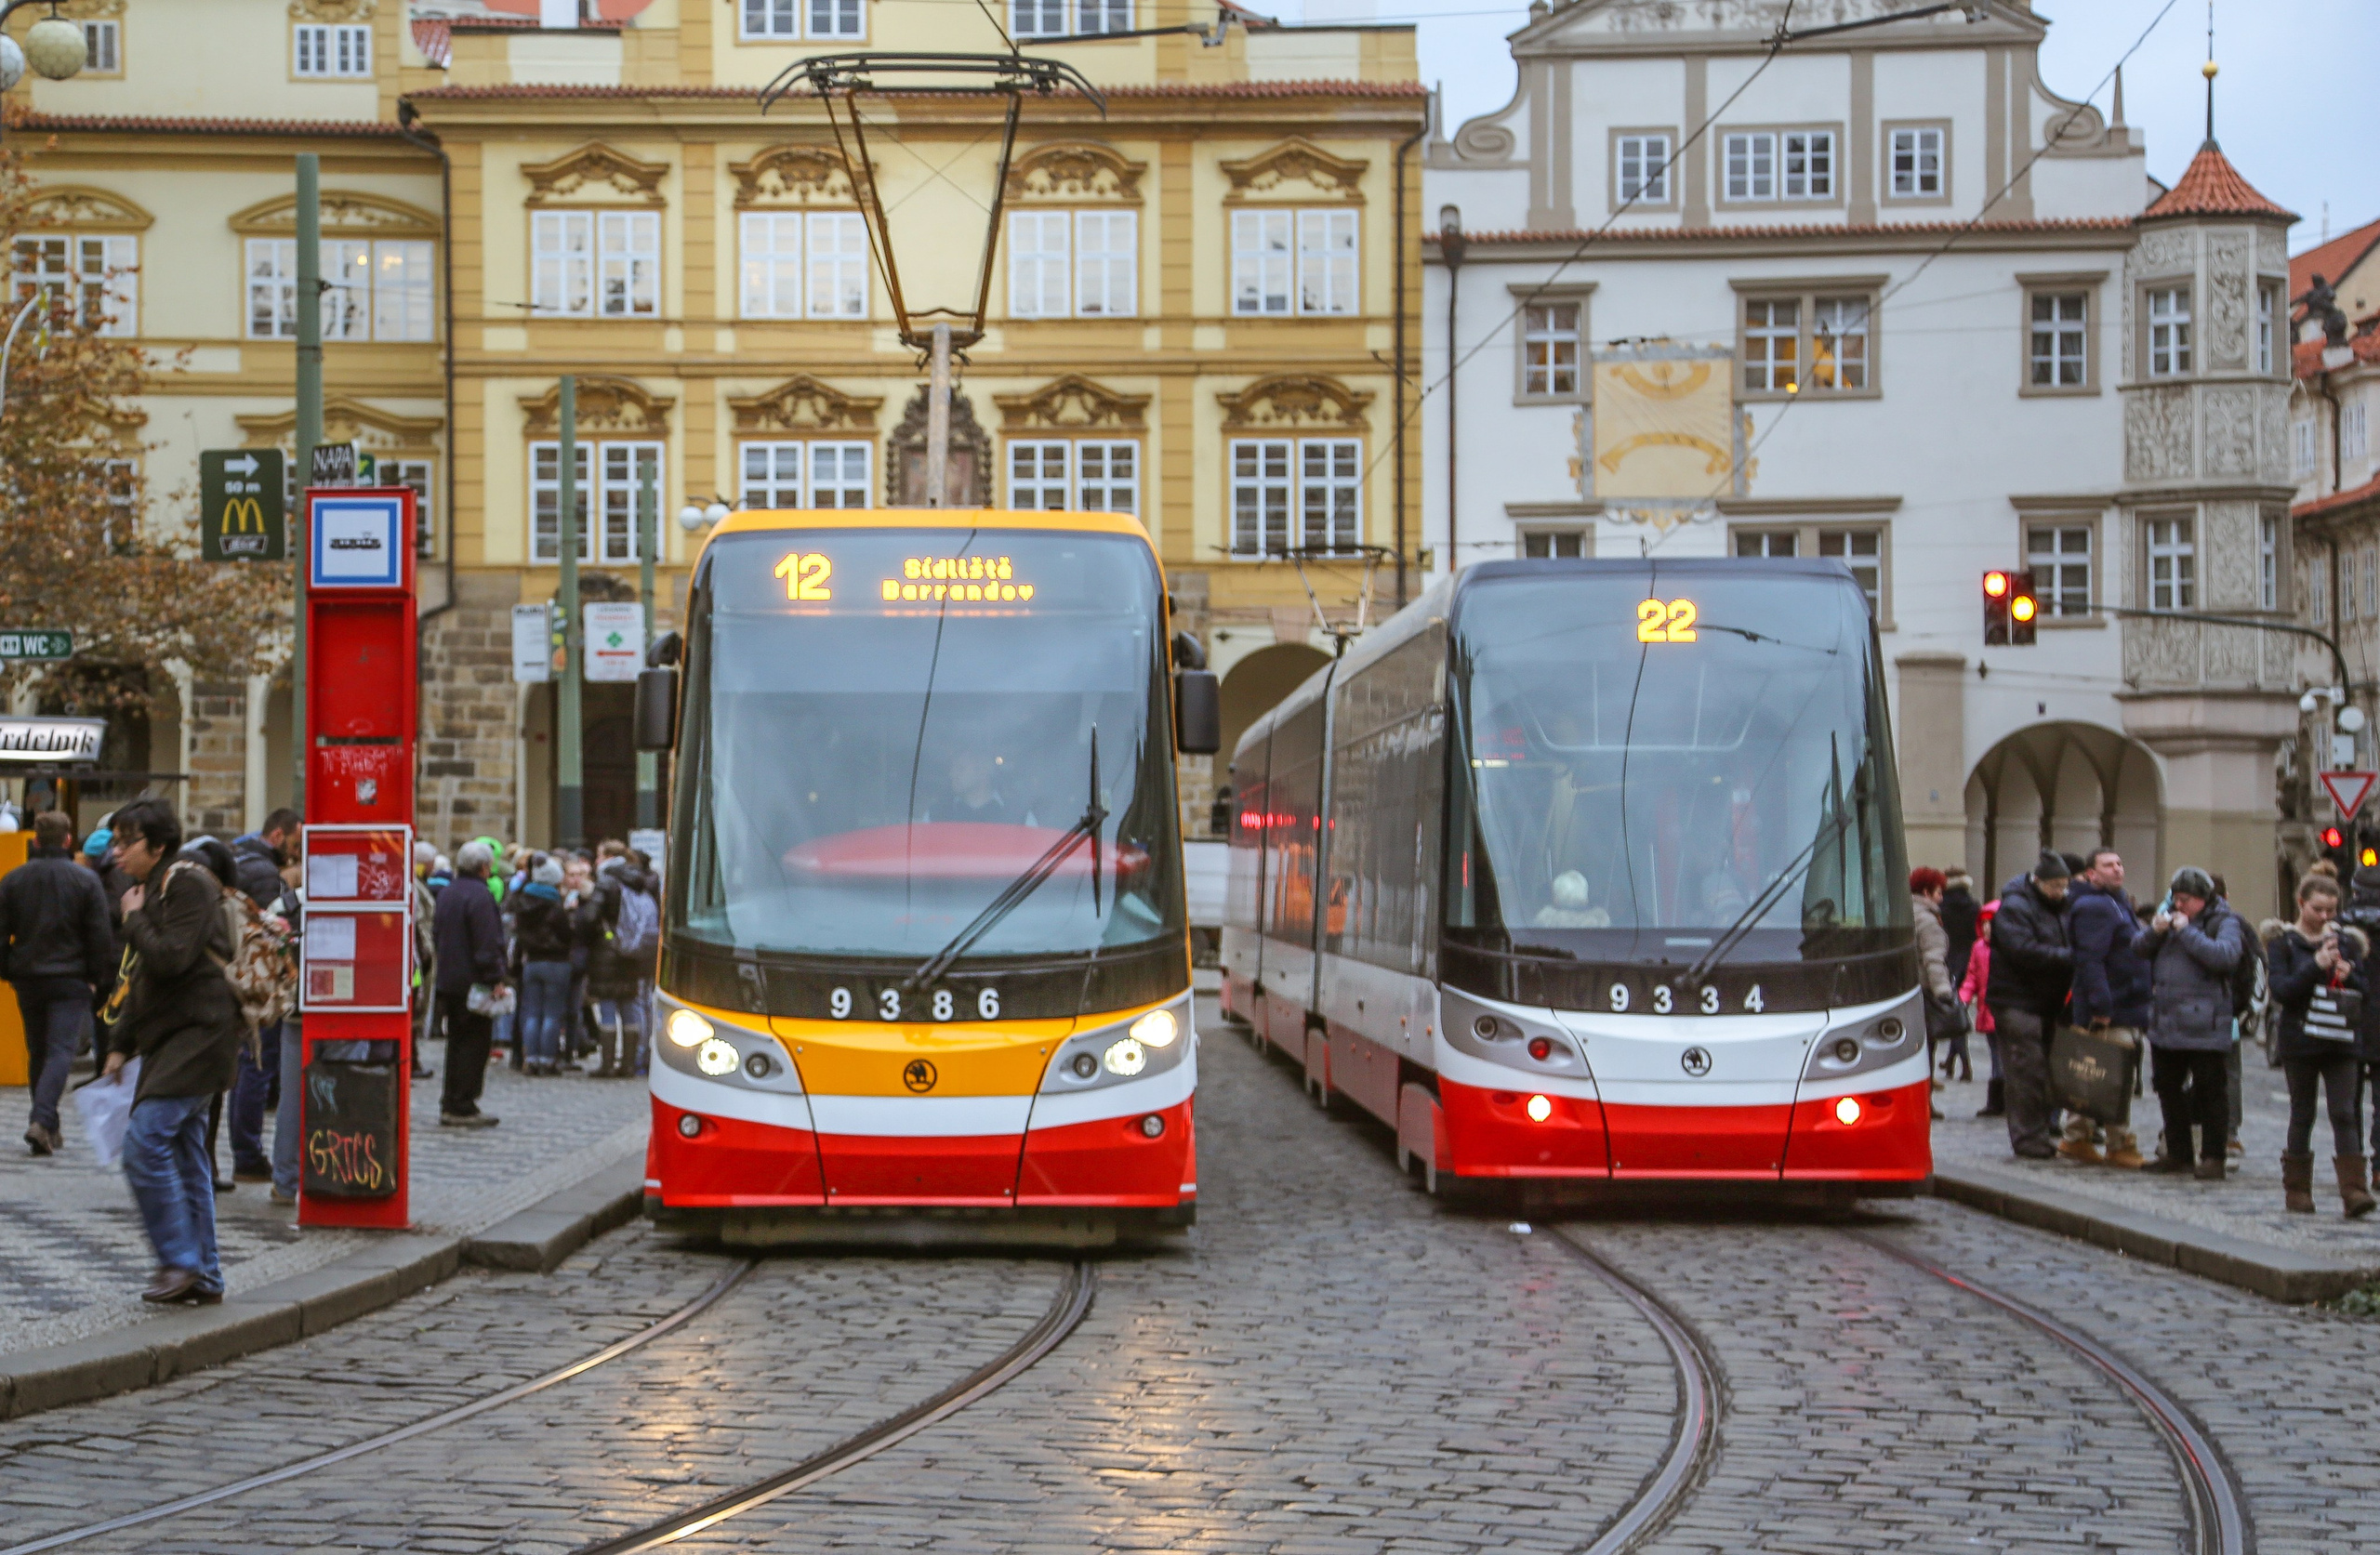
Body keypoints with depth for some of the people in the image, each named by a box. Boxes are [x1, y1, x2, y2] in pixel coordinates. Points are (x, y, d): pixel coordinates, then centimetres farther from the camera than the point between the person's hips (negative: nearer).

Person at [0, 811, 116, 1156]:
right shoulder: (85, 880, -6)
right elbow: (101, 935, -5)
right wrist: (98, 976, 5)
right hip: (70, 979, -3)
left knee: (37, 1052, 14)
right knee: (61, 1050, -5)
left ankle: (46, 1127, 18)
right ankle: (43, 1121, -23)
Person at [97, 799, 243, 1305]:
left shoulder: (188, 883, -12)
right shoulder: (153, 888, 18)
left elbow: (171, 960, -23)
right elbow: (144, 976, 23)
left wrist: (134, 920, -9)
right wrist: (120, 1045, 20)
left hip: (197, 1033, -10)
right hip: (170, 1037, 10)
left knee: (145, 1139, -17)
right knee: (185, 1153, 9)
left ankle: (181, 1261, -12)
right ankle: (204, 1276, 13)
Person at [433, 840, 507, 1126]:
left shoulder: (446, 894, 13)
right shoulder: (479, 895, -15)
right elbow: (487, 942, -19)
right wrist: (495, 979, -16)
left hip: (449, 981, 9)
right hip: (473, 982, -9)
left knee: (457, 1042, 15)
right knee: (473, 1045, -4)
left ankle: (451, 1105, 17)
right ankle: (463, 1108, -5)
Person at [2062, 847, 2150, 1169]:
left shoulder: (2116, 902, 20)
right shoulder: (2094, 907, -14)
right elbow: (2090, 959, -23)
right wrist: (2101, 1005, -28)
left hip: (2125, 1007, 10)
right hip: (2109, 1009, -10)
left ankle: (2075, 1138, 17)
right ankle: (2120, 1145, -1)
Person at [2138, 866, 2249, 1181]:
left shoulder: (2224, 922, -5)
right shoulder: (2170, 917, 15)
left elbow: (2225, 955, -23)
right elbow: (2140, 951, 15)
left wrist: (2187, 932, -18)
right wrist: (2154, 932, -6)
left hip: (2203, 1026, -7)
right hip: (2164, 1022, 7)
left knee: (2209, 1090, -4)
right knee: (2168, 1088, 13)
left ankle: (2212, 1157, 0)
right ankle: (2179, 1153, 23)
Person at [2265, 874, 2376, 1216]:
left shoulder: (2345, 941, 9)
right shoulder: (2284, 943, 1)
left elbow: (2366, 991, 9)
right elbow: (2281, 990, -11)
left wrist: (2348, 975, -12)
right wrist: (2316, 965, -20)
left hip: (2341, 1043, 2)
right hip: (2300, 1042, -2)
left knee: (2344, 1114, -7)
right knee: (2302, 1115, 5)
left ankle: (2354, 1189, -14)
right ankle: (2297, 1190, 14)